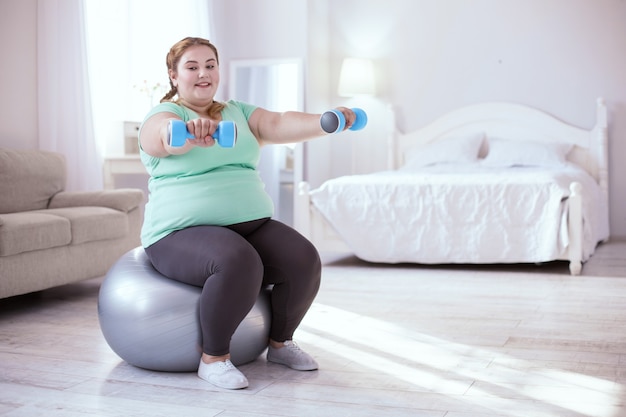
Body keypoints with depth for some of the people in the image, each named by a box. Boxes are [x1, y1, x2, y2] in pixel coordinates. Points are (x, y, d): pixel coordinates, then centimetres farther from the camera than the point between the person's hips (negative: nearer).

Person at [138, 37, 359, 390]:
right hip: (183, 233, -5)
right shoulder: (162, 114, 1)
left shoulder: (239, 113, 17)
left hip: (252, 224, 6)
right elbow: (167, 134, -24)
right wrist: (190, 131, -48)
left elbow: (280, 125, 0)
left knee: (304, 260, -17)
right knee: (237, 262, -34)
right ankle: (214, 358, -14)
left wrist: (327, 122, -20)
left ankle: (280, 343, 7)